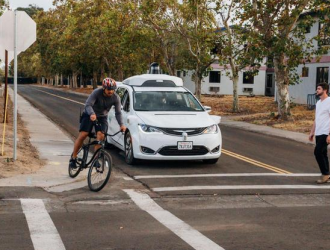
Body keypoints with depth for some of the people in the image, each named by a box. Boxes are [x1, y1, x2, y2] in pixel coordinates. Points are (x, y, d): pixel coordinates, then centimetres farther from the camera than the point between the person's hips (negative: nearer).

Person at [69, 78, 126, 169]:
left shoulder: (116, 98, -16)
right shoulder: (97, 93, -25)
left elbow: (118, 112, -13)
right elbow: (88, 105, -33)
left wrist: (121, 124, -29)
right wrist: (92, 114, -54)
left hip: (102, 117, 2)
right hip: (89, 115, -2)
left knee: (100, 136, -20)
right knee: (82, 135, -13)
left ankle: (95, 159, -9)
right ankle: (73, 158, 2)